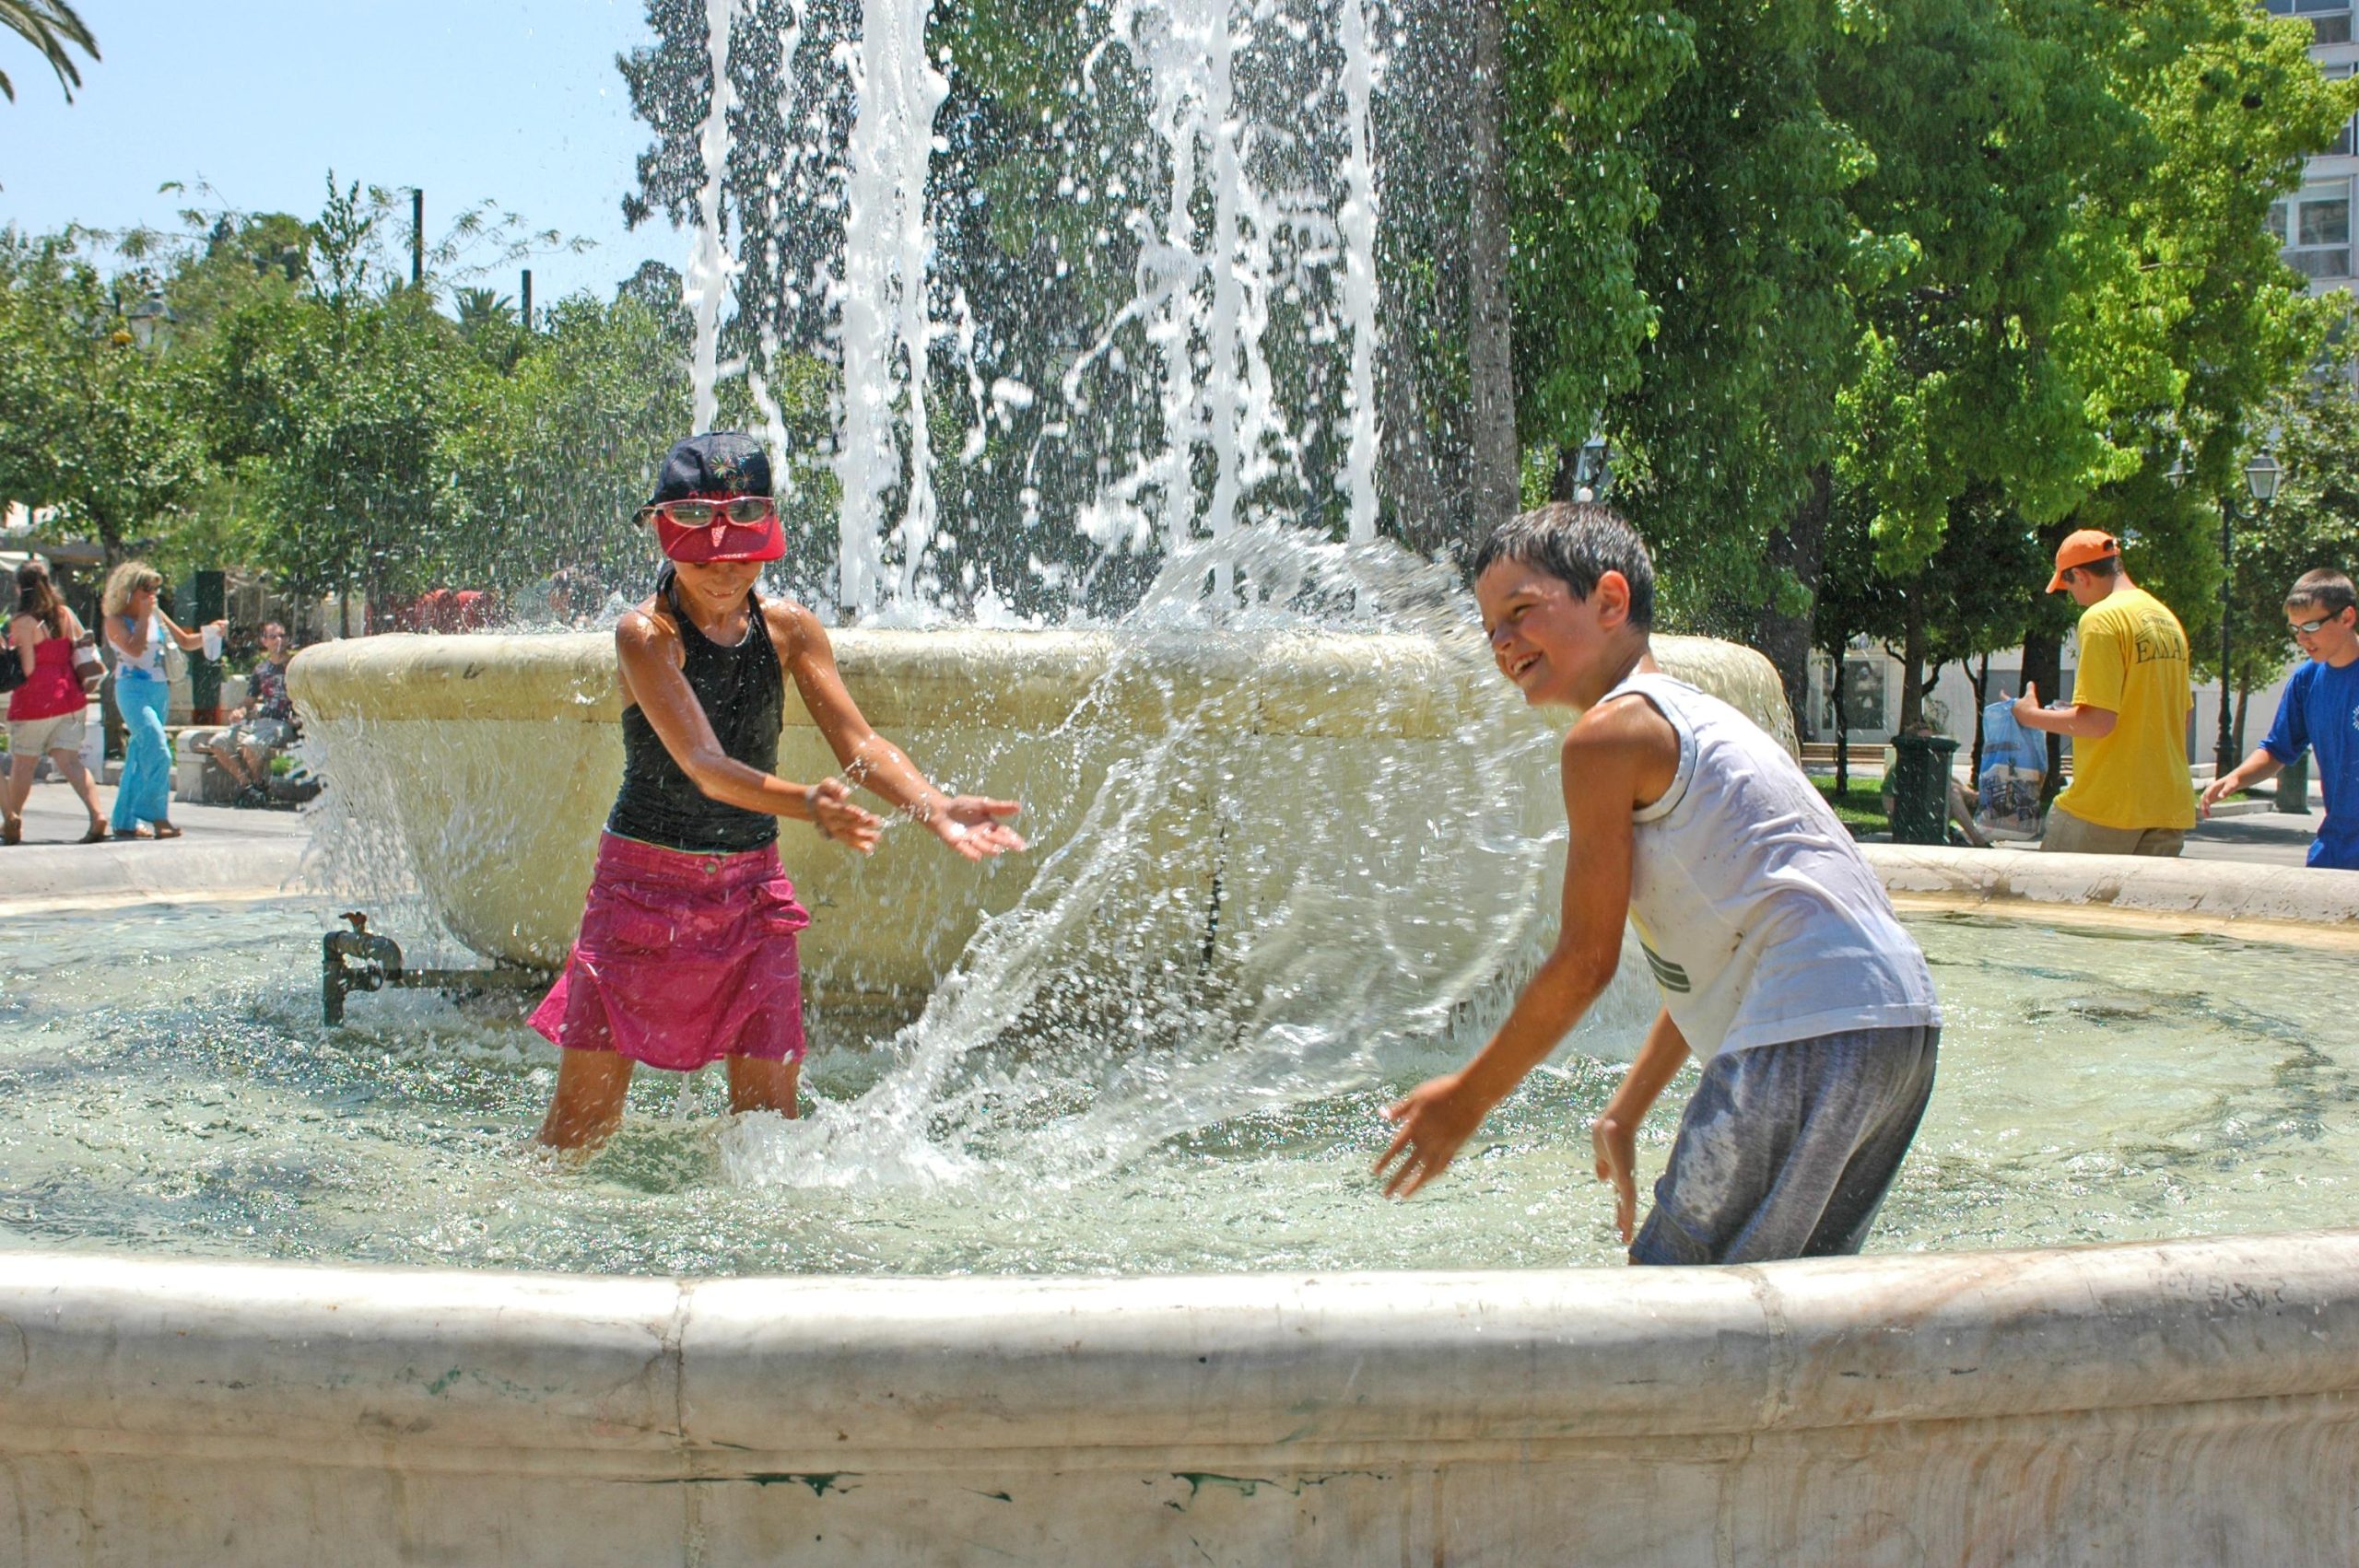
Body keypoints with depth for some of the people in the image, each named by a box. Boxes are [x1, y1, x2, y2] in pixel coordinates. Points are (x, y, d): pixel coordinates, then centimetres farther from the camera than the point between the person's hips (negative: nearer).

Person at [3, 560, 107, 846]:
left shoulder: (22, 622, -11)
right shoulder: (65, 614, 5)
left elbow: (27, 668, -14)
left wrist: (8, 653, 2)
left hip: (34, 701, -5)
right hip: (69, 698, 5)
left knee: (22, 763, 9)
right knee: (69, 761, 0)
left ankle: (11, 824, 20)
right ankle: (96, 815, -19)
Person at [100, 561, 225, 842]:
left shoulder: (157, 617, 14)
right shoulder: (116, 621, -3)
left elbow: (186, 642, 17)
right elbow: (134, 649, -19)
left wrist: (210, 632, 0)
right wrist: (143, 616, -12)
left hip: (160, 690, 6)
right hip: (133, 690, -6)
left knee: (140, 757, 8)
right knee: (159, 753, -20)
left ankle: (125, 822, 13)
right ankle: (158, 816, -16)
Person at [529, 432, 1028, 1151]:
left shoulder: (788, 628, 1)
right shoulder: (645, 634, -15)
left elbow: (857, 740, -7)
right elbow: (703, 764, -28)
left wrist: (937, 808, -26)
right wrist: (805, 804, -47)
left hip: (752, 886, 4)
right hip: (645, 880, -4)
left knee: (768, 1107, 1)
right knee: (584, 1115, 0)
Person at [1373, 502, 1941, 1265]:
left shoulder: (1611, 731, -4)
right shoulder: (1701, 717, 25)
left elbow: (1585, 959, -3)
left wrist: (1468, 1098, 7)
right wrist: (1626, 1112, 33)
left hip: (1811, 1028, -10)